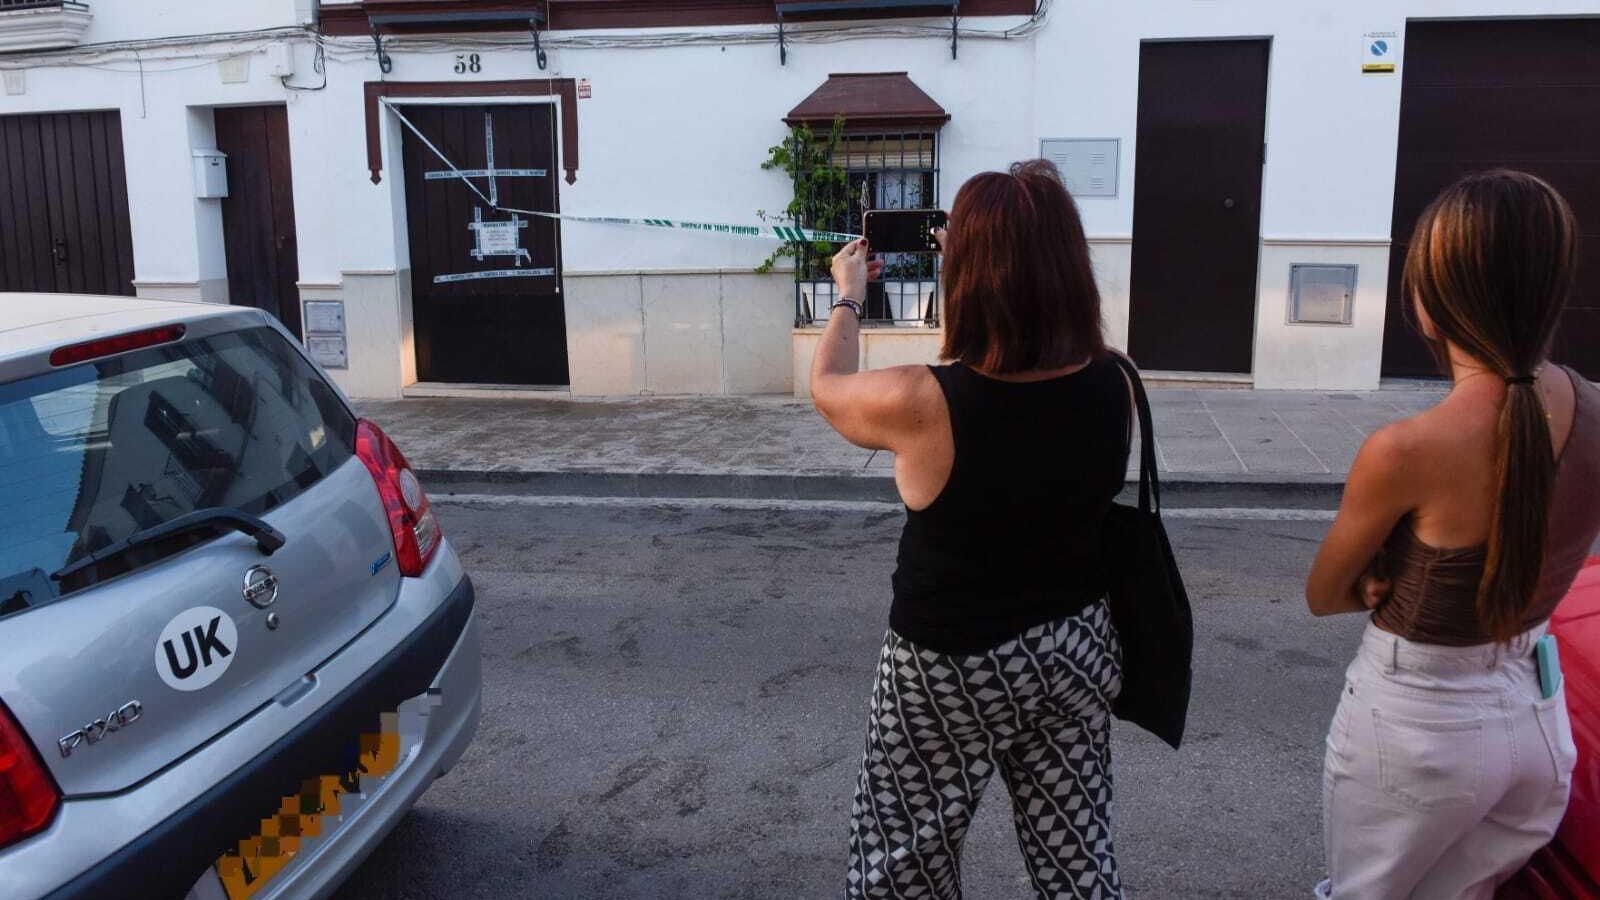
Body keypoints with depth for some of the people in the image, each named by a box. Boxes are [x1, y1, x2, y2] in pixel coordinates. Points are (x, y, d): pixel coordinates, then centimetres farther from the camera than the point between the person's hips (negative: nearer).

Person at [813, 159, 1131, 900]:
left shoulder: (920, 404, -26)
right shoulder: (1111, 385, -13)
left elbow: (827, 387, -4)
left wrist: (850, 294, 15)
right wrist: (987, 254, 19)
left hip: (950, 666, -4)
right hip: (1074, 646, 5)